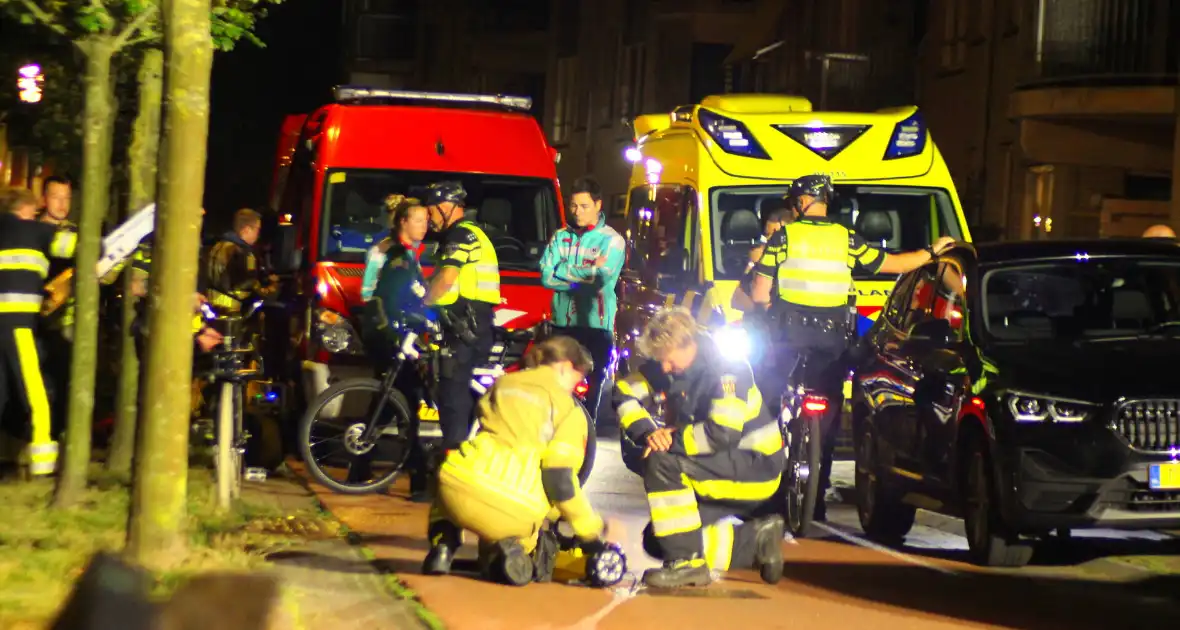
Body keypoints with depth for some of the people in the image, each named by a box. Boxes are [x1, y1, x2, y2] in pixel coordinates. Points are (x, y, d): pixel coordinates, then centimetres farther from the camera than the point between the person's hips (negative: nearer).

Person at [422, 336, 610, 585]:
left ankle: (442, 545, 10)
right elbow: (560, 479, -2)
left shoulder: (502, 384, 24)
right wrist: (592, 530, 12)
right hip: (514, 509, -3)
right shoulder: (570, 410, 11)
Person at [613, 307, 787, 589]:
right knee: (658, 541, 5)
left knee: (662, 463, -27)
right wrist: (648, 433, -17)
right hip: (725, 467, 9)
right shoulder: (672, 362, -1)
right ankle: (756, 539, 14)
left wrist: (672, 439, -23)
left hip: (756, 467, -9)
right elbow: (624, 394, 0)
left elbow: (722, 434, -33)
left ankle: (687, 563, -22)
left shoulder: (727, 370, -23)